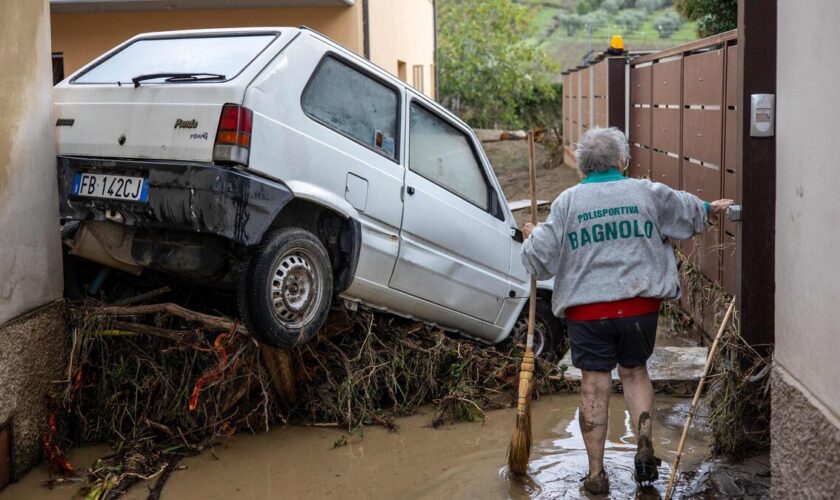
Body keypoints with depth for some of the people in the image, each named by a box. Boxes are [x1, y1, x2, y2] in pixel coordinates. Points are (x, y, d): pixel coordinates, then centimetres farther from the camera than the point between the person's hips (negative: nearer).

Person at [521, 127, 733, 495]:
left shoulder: (567, 202, -3)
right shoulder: (648, 193, 2)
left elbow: (541, 260, -2)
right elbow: (689, 212, 21)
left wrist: (532, 237, 19)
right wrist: (711, 208, 43)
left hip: (587, 311, -1)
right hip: (640, 305, 1)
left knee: (595, 386, 6)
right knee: (635, 373, 21)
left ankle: (596, 474, 12)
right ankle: (645, 447, 8)